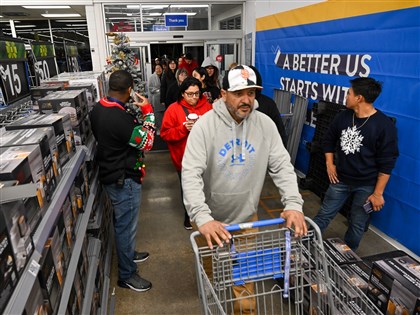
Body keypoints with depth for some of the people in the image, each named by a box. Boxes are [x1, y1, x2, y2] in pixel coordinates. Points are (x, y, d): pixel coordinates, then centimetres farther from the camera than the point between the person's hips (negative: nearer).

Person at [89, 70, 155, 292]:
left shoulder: (98, 108, 0)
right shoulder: (119, 118, -30)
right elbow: (146, 142, -17)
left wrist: (137, 114, 4)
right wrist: (147, 111, -11)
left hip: (111, 173, 10)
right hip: (123, 180, -10)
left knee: (123, 222, 26)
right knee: (126, 225, 6)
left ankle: (128, 254, 48)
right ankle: (127, 274, 24)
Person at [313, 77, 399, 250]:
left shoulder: (384, 125, -15)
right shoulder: (342, 117, -1)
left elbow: (387, 163, -13)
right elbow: (329, 140, 15)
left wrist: (378, 193, -13)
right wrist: (329, 163, 3)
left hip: (367, 185, -3)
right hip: (340, 179, 4)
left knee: (357, 224, 11)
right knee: (323, 215, 10)